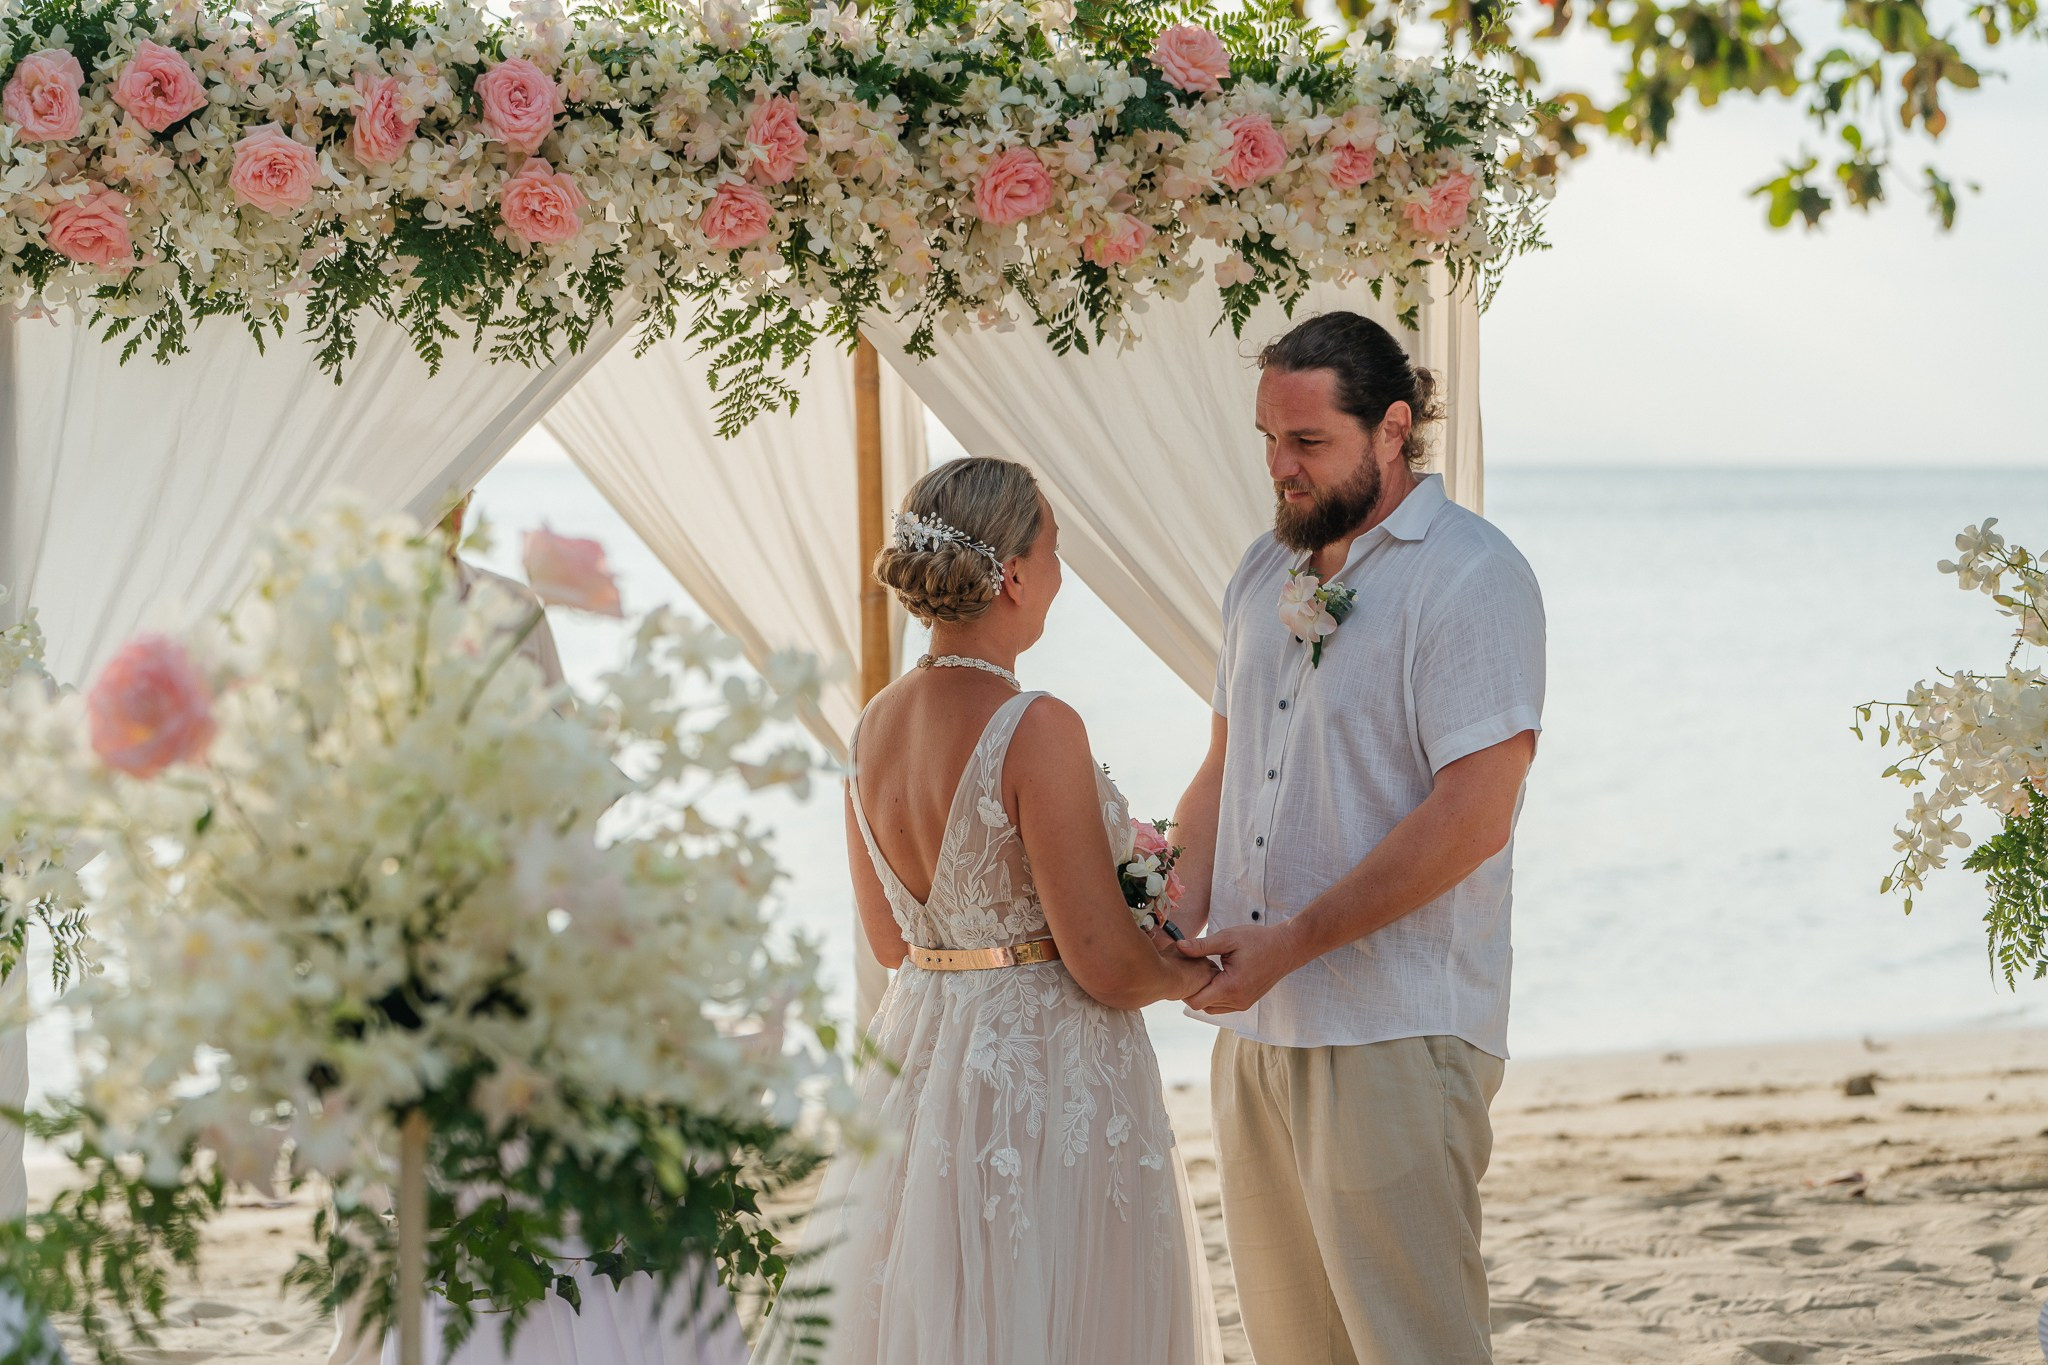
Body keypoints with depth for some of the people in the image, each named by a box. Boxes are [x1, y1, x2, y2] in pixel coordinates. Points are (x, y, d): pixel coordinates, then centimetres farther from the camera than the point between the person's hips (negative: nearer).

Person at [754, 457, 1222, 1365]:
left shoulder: (873, 728, 2)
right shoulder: (1037, 730, -20)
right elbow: (1104, 964, -18)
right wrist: (1189, 975, 1)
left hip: (917, 1048, 8)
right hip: (1047, 1074, -7)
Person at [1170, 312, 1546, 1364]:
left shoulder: (1472, 578, -10)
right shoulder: (1266, 573, 14)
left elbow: (1470, 820, -18)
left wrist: (1290, 943, -17)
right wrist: (1188, 919, 2)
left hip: (1394, 1039, -7)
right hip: (1255, 1026, 7)